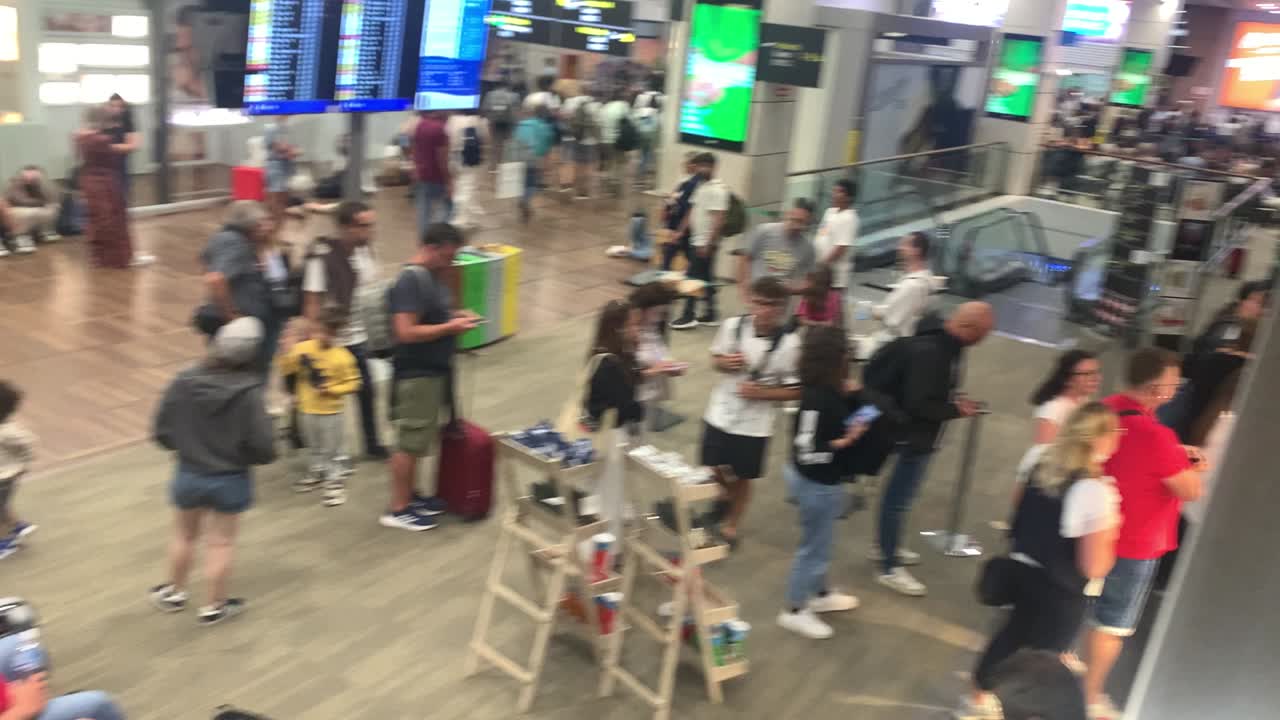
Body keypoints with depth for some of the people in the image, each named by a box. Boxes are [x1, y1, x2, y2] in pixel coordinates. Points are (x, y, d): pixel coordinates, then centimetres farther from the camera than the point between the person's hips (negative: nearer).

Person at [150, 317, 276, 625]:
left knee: (184, 536, 26)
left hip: (188, 475, 2)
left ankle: (174, 592, 45)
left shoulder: (183, 382, -18)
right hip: (231, 480, -2)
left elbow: (162, 432, -8)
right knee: (221, 543, 15)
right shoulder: (248, 394, -25)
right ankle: (215, 606, 30)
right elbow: (263, 448, -21)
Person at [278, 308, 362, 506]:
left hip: (331, 413, -5)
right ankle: (317, 473, 41)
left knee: (332, 450, 6)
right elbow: (286, 369, -4)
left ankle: (336, 482, 16)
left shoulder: (343, 357, -18)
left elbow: (352, 383, -12)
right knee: (315, 447, 23)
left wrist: (331, 389, -23)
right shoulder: (303, 348, -7)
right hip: (308, 410, 5)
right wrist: (288, 353, -22)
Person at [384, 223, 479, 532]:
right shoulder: (410, 281, -22)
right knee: (410, 441, 0)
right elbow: (406, 332, -27)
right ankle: (397, 509, 10)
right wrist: (450, 327, -22)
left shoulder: (432, 275, 8)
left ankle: (410, 495, 31)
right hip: (417, 374, -10)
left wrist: (455, 315, 4)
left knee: (419, 438, 19)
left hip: (433, 370, 10)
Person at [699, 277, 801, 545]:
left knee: (742, 478, 17)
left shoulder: (789, 344, -20)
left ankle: (730, 524, 40)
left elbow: (796, 391, -12)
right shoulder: (733, 326, -11)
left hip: (754, 424, -2)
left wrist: (762, 393, -22)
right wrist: (725, 363, -17)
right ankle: (715, 511, 46)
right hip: (719, 414, 2)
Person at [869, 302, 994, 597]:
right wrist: (956, 411, -18)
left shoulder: (944, 342, 1)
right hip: (913, 434, -10)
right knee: (899, 497, 2)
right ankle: (889, 569, 14)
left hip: (919, 433, 10)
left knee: (899, 494, 23)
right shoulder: (930, 352, -30)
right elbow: (919, 404, -30)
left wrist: (953, 400, 0)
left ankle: (885, 546, 40)